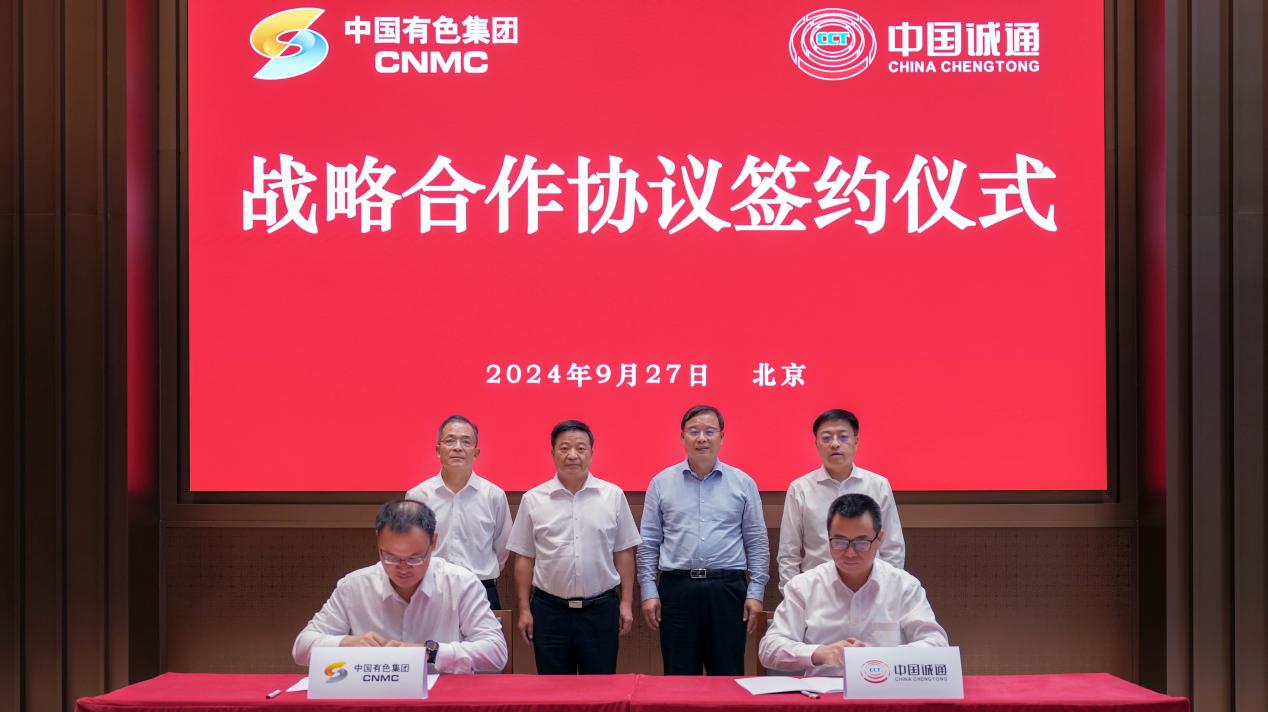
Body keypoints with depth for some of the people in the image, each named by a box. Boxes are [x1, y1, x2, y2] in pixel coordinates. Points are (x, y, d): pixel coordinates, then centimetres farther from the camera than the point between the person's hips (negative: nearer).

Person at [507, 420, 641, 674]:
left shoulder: (613, 495, 1)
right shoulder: (533, 499, 1)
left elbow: (623, 553, 5)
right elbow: (525, 558, 4)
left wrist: (626, 602, 1)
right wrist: (524, 609, 2)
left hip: (600, 608, 0)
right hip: (549, 609, 0)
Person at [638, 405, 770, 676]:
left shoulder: (743, 483, 6)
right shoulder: (662, 483, 7)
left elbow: (757, 543, 6)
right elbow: (649, 543, 7)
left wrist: (756, 592, 0)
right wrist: (649, 591, 0)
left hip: (727, 589, 0)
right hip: (677, 589, 0)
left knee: (728, 678, 4)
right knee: (679, 679, 6)